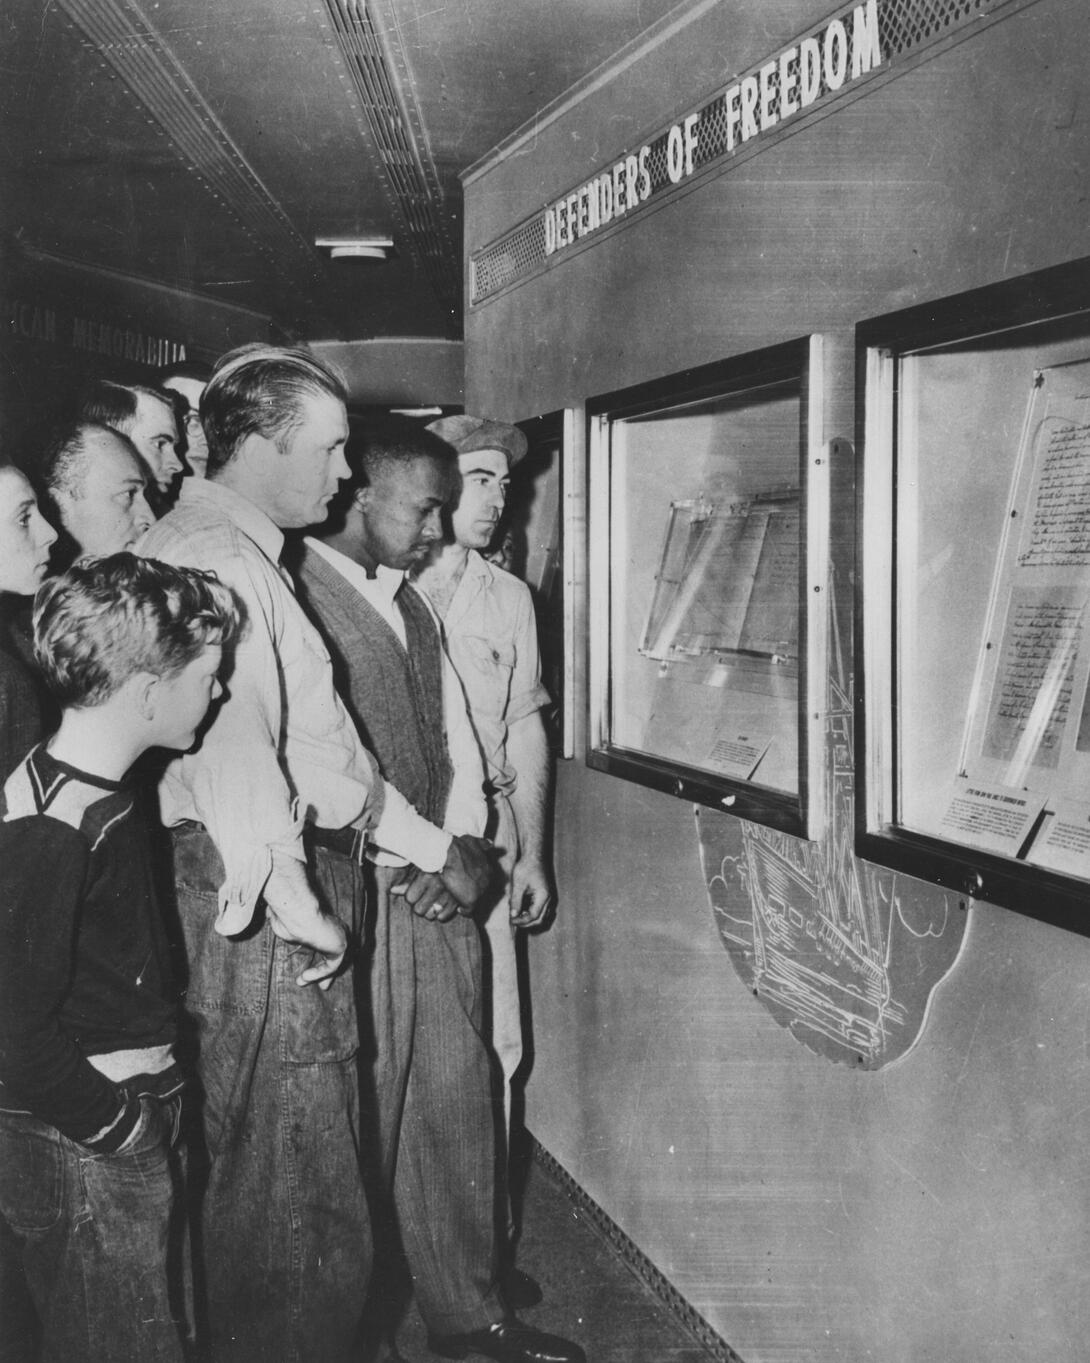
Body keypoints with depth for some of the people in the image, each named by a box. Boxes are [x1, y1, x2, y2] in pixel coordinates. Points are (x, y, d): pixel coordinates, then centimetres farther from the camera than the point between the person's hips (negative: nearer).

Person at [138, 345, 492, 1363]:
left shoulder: (252, 554, 19)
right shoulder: (213, 557, -13)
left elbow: (319, 744, 22)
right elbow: (234, 755, -21)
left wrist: (431, 846, 23)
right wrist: (301, 916, -18)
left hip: (283, 883, 10)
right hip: (262, 899, -10)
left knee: (255, 1171, 17)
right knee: (297, 1185, -1)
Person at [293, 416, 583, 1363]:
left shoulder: (413, 604, 17)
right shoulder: (296, 595, -10)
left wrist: (455, 853, 3)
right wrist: (396, 865, -12)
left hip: (438, 885, 7)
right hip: (356, 894, -7)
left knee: (458, 1096, 10)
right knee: (361, 1110, 2)